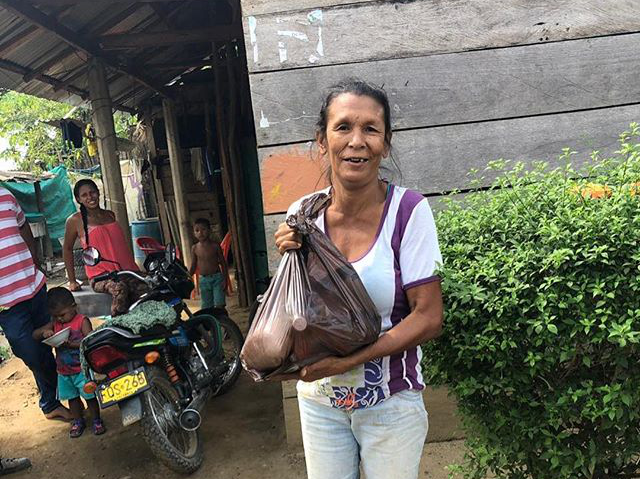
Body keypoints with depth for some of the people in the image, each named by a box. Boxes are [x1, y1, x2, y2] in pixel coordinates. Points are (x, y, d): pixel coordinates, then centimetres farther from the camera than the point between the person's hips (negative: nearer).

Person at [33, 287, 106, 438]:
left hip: (82, 369, -5)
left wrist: (71, 344, -34)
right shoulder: (54, 324, 2)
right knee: (72, 397, 18)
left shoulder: (82, 321, -13)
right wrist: (44, 332, -20)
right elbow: (35, 335, 2)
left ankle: (97, 420, 23)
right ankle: (78, 421, 35)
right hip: (64, 372, 5)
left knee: (90, 396, 5)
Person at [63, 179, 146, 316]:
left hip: (125, 271, 4)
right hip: (100, 275, -3)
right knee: (119, 289, -37)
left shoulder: (111, 215, 18)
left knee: (144, 289, -29)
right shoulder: (75, 220, 4)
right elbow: (67, 249, 12)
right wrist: (72, 281, 8)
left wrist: (135, 269, 21)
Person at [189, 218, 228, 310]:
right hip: (203, 280, 3)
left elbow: (223, 263, 0)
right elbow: (193, 267, 7)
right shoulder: (194, 248, 1)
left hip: (217, 278, -3)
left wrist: (225, 279, -5)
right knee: (207, 307, 8)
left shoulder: (215, 245, -5)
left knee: (219, 305, -9)